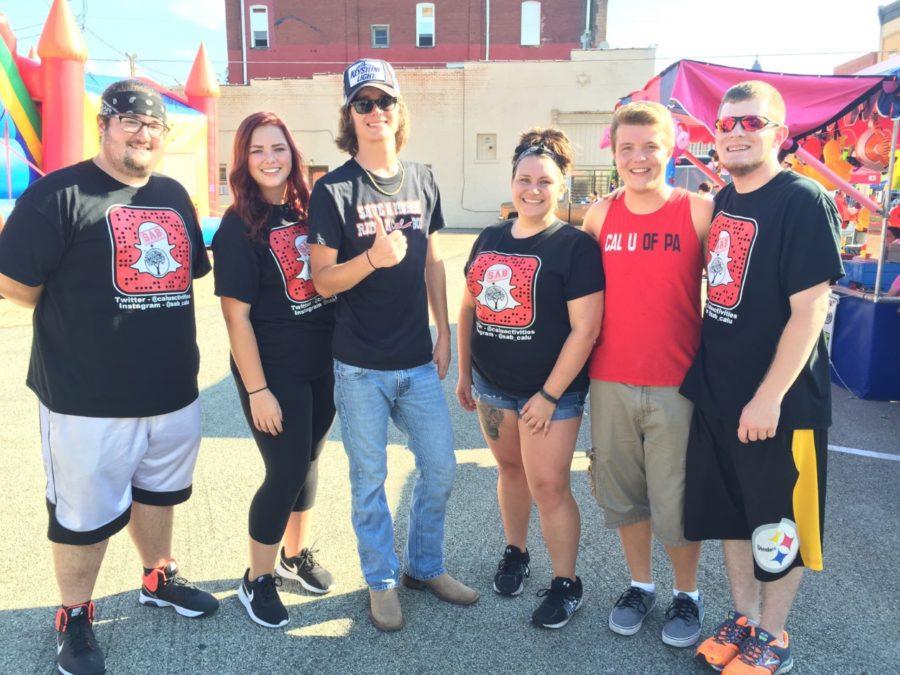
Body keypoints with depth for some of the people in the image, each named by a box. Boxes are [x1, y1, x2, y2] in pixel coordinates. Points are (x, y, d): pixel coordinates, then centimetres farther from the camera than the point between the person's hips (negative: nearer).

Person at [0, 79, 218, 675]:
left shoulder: (174, 196, 10)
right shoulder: (60, 194, -11)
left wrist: (157, 315, 9)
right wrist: (72, 316, -1)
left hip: (174, 389, 6)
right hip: (89, 398, -6)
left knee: (158, 491, 22)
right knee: (85, 512, 8)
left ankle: (159, 578, 44)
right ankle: (74, 618, 29)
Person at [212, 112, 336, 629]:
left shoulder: (309, 211, 5)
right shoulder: (238, 227, -11)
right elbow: (237, 315, -13)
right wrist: (257, 390, -16)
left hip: (324, 363, 6)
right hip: (274, 369, -5)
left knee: (310, 461, 16)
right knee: (286, 473, -1)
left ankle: (296, 554, 38)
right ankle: (257, 579, 21)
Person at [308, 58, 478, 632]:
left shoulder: (422, 179, 6)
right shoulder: (333, 190, -8)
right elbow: (323, 280, -10)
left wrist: (443, 332, 10)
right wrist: (373, 258, -27)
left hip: (419, 362, 4)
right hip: (362, 367, -4)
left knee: (441, 467, 12)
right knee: (370, 480, 9)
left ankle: (426, 566, 35)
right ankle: (382, 582, 30)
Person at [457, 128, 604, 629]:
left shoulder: (575, 246, -12)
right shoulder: (489, 240, 7)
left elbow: (585, 327, -15)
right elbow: (469, 307, 15)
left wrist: (549, 394, -15)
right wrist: (464, 373, 13)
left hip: (549, 391, -5)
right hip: (491, 386, 6)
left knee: (548, 486, 0)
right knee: (511, 470, 19)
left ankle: (567, 584, 19)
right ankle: (516, 554, 39)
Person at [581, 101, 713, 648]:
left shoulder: (700, 212, -6)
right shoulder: (600, 216, 4)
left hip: (677, 384, -3)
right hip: (610, 382, 3)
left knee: (676, 500, 6)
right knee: (622, 494, 15)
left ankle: (688, 594, 31)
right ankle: (641, 585, 36)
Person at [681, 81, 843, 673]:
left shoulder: (804, 202, -14)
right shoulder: (724, 201, 8)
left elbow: (810, 309, -19)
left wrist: (770, 398, -21)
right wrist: (702, 372, 12)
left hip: (778, 402, -7)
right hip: (717, 394, 7)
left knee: (778, 526, 9)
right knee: (730, 512, 18)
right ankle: (743, 618, 37)